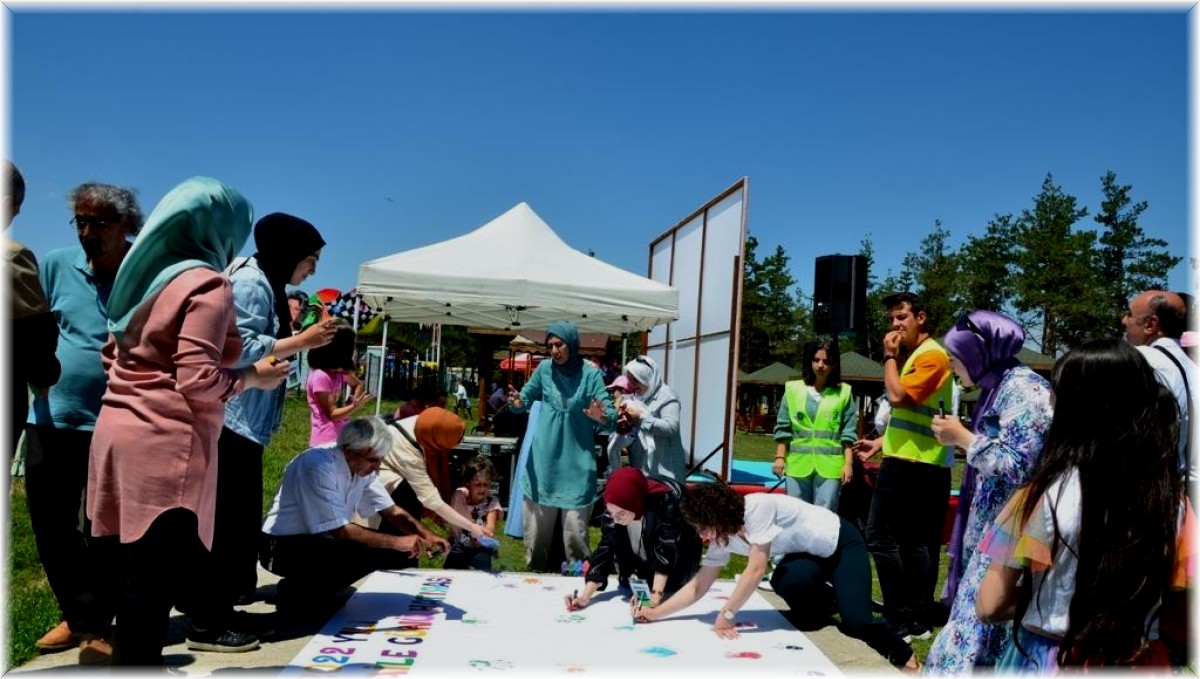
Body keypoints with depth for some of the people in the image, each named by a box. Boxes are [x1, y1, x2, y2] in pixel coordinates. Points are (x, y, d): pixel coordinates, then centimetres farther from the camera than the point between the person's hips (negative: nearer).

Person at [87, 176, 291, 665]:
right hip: (166, 439, -9)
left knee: (180, 543, 24)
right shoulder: (208, 285, -12)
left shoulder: (145, 274, 14)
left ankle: (206, 626, 41)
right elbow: (198, 381, -18)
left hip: (122, 426, 10)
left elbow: (114, 356, 21)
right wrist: (255, 377, -4)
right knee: (154, 571, -3)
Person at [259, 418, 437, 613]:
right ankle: (294, 593, -7)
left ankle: (319, 590, 9)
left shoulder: (361, 466, -4)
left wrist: (426, 536, -16)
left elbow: (392, 512, 1)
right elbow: (341, 531, -28)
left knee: (397, 551, -4)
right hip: (283, 546, -8)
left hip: (320, 539, 8)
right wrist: (397, 542, -28)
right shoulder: (318, 466, -28)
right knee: (359, 554, -31)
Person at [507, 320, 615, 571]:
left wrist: (602, 418, -34)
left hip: (576, 464, -3)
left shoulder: (591, 374, -7)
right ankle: (536, 574, 29)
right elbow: (527, 395, 13)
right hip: (544, 461, 3)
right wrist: (518, 403, -10)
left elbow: (611, 414, -11)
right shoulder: (545, 368, 1)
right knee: (536, 526, 12)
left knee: (575, 530, -2)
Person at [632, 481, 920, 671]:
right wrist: (655, 613, -16)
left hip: (840, 544, -6)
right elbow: (698, 586, -9)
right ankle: (821, 601, 6)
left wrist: (726, 614, -30)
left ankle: (905, 658, 9)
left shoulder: (757, 507, -34)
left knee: (855, 622, -19)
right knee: (784, 581, -27)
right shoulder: (722, 539, -11)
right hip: (809, 554, 6)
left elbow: (756, 569, -35)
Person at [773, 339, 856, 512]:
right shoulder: (793, 389, 6)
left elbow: (848, 433, 3)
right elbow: (783, 428, 7)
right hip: (798, 464, 1)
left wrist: (848, 463, -3)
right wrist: (780, 457, 2)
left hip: (829, 466, -1)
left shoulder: (844, 393, 4)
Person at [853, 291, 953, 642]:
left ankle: (902, 618, -3)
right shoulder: (915, 356, 19)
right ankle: (920, 619, 16)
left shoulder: (932, 355, -12)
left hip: (910, 466, -10)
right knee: (919, 543, 10)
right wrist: (880, 443, 19)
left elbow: (898, 397, -23)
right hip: (923, 466, 10)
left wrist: (890, 357, -10)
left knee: (881, 537, -7)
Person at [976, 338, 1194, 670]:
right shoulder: (1173, 501, -9)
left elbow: (989, 606, -14)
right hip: (1140, 663, 3)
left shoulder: (1046, 493, -18)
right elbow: (1185, 626, -2)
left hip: (1049, 660, -3)